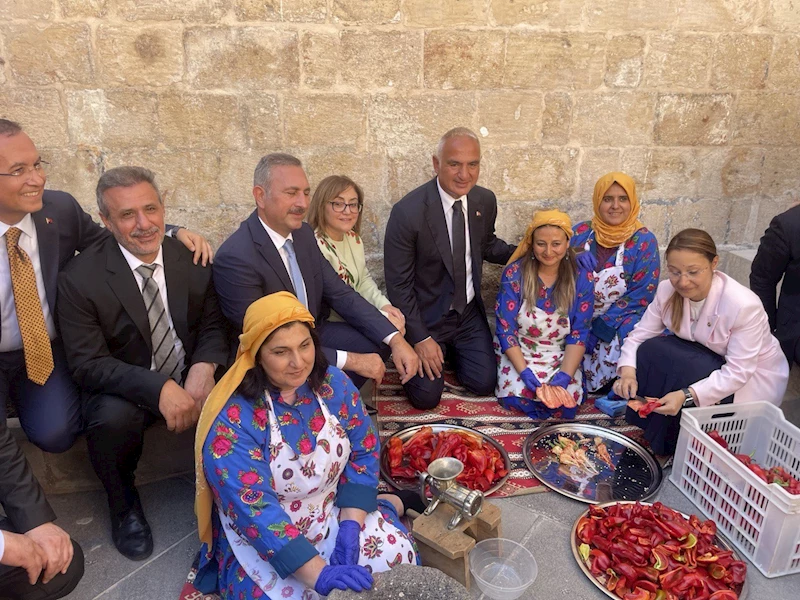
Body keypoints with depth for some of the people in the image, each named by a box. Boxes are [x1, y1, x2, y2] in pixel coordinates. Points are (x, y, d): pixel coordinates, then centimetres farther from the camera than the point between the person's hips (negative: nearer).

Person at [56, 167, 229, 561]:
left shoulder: (191, 259, -5)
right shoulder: (80, 278, -14)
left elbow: (213, 324, 1)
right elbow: (87, 364, -16)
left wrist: (204, 367, -22)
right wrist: (159, 388, -31)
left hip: (191, 378, 3)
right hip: (122, 388, -2)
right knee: (112, 419, -34)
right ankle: (124, 506, 0)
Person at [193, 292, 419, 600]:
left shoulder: (334, 383, -11)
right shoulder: (232, 420, -25)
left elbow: (363, 453, -3)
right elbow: (254, 510, -29)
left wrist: (350, 526, -14)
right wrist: (319, 574, -35)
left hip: (335, 514, 3)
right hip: (262, 541, -2)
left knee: (399, 556, -15)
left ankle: (387, 505, 16)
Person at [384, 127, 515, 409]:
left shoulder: (486, 201, -7)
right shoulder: (407, 212, -24)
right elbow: (398, 284, -17)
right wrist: (420, 338, -16)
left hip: (469, 313, 5)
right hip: (426, 316, -4)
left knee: (484, 383, 3)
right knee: (426, 396, -5)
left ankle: (450, 350, 31)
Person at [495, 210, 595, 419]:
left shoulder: (582, 279, -6)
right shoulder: (514, 274, -11)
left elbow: (578, 334, -5)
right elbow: (505, 329, -11)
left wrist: (565, 375, -20)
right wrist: (524, 371, -21)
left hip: (561, 358, 1)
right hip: (519, 354, -1)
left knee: (566, 402, -22)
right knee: (516, 398, -25)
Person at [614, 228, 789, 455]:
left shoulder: (744, 305, -31)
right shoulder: (668, 290, -16)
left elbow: (737, 373, -29)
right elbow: (640, 335, -13)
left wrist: (686, 395, -41)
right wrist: (628, 371, -33)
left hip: (753, 378, -5)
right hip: (703, 358, 5)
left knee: (686, 368, -32)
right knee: (651, 350, -20)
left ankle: (674, 444, -9)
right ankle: (652, 428, -3)